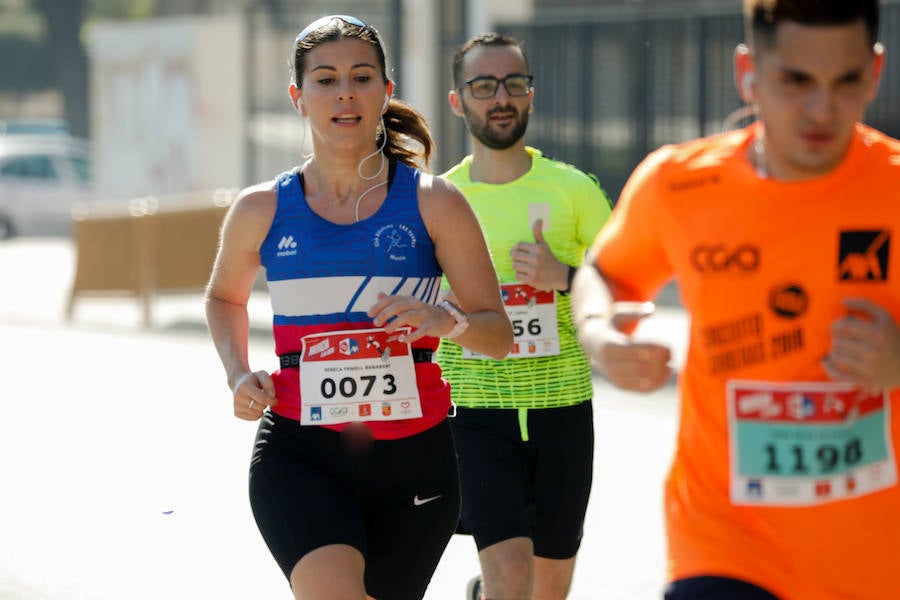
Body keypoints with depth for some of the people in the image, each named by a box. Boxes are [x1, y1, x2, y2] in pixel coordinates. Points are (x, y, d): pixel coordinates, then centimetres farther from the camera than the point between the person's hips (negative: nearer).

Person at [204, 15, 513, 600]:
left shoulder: (433, 203, 1)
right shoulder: (262, 210, 5)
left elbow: (499, 333, 1)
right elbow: (225, 297, 26)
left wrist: (446, 320, -21)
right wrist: (238, 374, 8)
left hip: (412, 450, 1)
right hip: (298, 450, -1)